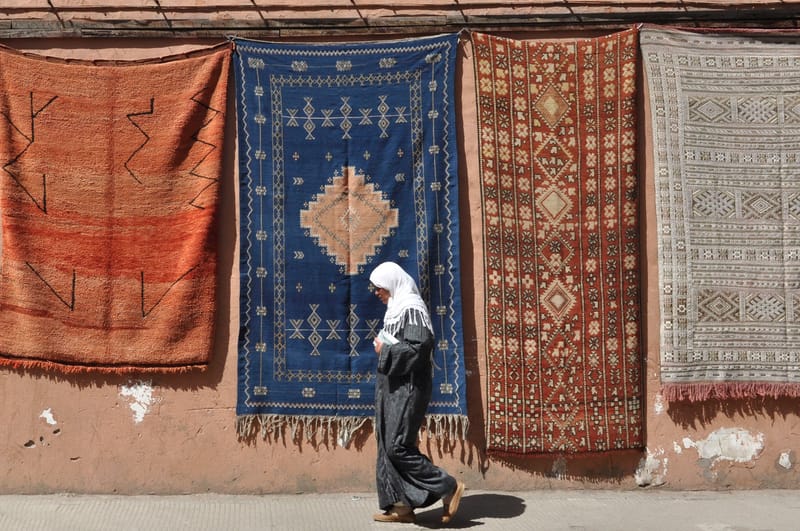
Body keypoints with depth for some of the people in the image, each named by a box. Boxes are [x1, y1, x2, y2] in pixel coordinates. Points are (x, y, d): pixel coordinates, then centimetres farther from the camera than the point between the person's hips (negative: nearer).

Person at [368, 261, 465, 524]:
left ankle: (448, 487, 0)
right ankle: (400, 505, 12)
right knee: (387, 446, 8)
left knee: (398, 446, -10)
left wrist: (385, 349, -15)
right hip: (393, 387, 10)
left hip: (407, 388, -10)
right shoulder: (397, 308, 15)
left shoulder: (411, 308, -14)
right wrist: (384, 347, 4)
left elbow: (419, 348, -24)